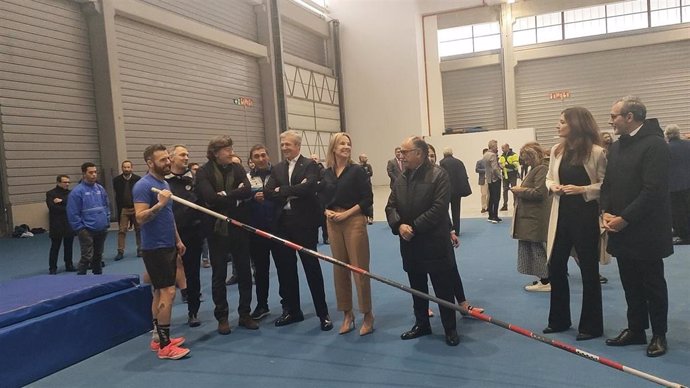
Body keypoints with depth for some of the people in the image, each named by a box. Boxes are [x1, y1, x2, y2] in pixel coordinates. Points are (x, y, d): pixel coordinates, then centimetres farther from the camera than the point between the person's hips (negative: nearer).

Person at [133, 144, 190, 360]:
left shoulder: (164, 183, 14)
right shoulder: (144, 186, -14)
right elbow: (140, 218, -23)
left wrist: (177, 240, 20)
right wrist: (159, 203, -32)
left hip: (167, 246, 9)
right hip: (155, 248, -9)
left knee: (160, 293, 12)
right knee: (168, 292, -11)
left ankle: (158, 338, 21)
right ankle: (165, 346, -5)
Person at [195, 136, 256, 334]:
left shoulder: (237, 168, 4)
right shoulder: (204, 172, -6)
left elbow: (247, 191, -11)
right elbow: (211, 198, -21)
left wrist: (225, 196, -17)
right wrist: (235, 196, -13)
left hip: (238, 227, 3)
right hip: (217, 229, -3)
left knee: (244, 271, 8)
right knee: (219, 275, 7)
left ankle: (245, 314, 22)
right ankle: (222, 317, 19)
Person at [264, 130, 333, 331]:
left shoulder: (310, 165, -3)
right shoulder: (277, 168, 13)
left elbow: (309, 188, -21)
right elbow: (268, 192, 0)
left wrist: (282, 190, -12)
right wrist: (293, 191, -13)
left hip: (305, 222, -5)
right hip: (283, 222, 5)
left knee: (312, 267, 1)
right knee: (285, 267, 11)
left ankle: (323, 313, 11)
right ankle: (292, 310, 25)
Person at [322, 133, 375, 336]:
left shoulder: (357, 171, -4)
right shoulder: (326, 174, 8)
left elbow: (368, 199, -8)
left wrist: (347, 213, -14)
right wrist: (327, 212, -7)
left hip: (354, 221, -4)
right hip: (333, 223, 5)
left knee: (359, 268, -2)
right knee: (339, 268, 9)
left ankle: (367, 315, 11)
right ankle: (347, 314, 21)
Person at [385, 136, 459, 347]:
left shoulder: (438, 175, -10)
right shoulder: (401, 179, 10)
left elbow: (439, 208, -19)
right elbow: (391, 206, 6)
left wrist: (414, 227, -19)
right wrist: (399, 225, -14)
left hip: (435, 244, -6)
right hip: (410, 245, 6)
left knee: (444, 289, 4)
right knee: (417, 288, 17)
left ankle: (450, 328, 18)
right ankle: (422, 324, 31)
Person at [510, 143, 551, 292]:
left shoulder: (542, 169, -14)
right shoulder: (534, 169, 17)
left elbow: (539, 192, -22)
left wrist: (521, 191, -12)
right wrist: (520, 191, 7)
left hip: (536, 219, -10)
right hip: (529, 217, 10)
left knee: (538, 249, -3)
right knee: (533, 248, 13)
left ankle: (545, 281, 5)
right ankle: (543, 279, 20)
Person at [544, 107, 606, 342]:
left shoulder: (596, 152, -11)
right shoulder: (556, 150, 6)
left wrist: (582, 189, -20)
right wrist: (553, 186, -6)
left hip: (585, 216, -6)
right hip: (561, 214, 6)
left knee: (588, 270, 4)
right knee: (555, 266, 10)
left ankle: (591, 325, 18)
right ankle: (559, 320, 26)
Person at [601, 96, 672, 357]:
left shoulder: (655, 144, -13)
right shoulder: (616, 147, 12)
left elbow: (653, 190, -20)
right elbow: (607, 184, 14)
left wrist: (624, 218, -18)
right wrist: (606, 212, -2)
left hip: (646, 230, -7)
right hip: (621, 228, 7)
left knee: (653, 284, 6)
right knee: (630, 284, 14)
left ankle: (659, 335, 19)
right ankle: (635, 330, 26)